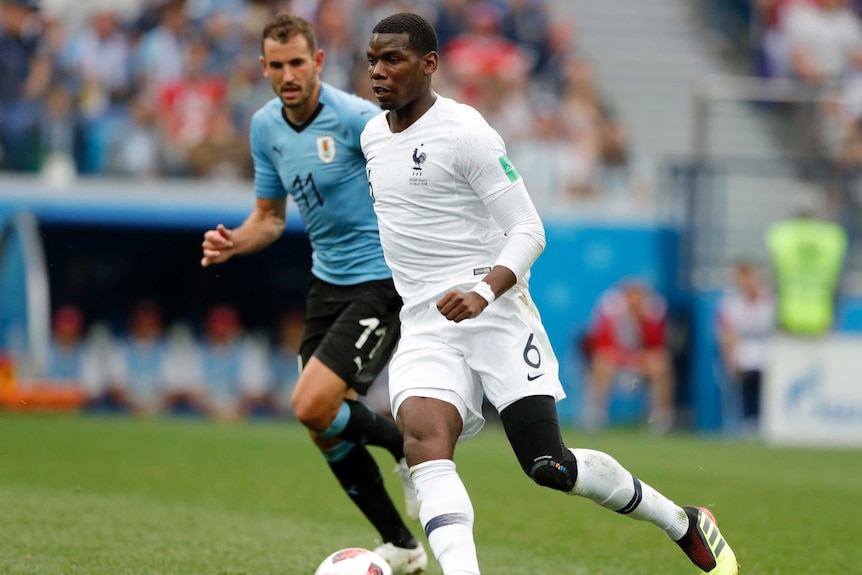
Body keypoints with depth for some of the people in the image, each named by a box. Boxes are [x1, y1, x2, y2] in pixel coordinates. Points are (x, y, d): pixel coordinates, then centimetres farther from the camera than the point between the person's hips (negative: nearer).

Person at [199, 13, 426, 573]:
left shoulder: (356, 118, -18)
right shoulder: (266, 127, 4)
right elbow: (270, 217, 15)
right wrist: (231, 243, -5)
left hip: (383, 280, -8)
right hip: (327, 281, 8)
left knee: (313, 406, -19)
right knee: (325, 426, 7)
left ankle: (407, 447, 9)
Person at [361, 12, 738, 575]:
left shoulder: (464, 133, -11)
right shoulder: (373, 136, 12)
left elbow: (528, 231, -12)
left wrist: (485, 291, -28)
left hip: (493, 314, -6)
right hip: (424, 327, 6)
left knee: (549, 467, -7)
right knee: (425, 441, -23)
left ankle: (685, 524, 16)